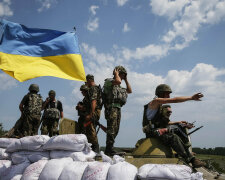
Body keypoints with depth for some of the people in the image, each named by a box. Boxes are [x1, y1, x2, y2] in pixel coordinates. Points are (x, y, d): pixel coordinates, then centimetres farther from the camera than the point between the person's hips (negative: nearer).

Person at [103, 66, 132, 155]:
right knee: (111, 129, -13)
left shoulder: (119, 87, 25)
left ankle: (109, 148, 14)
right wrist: (116, 74, -4)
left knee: (115, 130, 9)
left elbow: (130, 91, 27)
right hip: (111, 108, -9)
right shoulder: (109, 81, -3)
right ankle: (108, 149, -12)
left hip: (118, 109, 9)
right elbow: (118, 81, -23)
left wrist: (126, 80, 24)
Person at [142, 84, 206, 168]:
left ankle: (191, 157, -8)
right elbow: (174, 100, -18)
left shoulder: (160, 107, 22)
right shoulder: (155, 101, -7)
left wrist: (177, 122, 21)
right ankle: (190, 160, -29)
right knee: (174, 137, -29)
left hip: (161, 131, 10)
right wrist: (191, 98, -19)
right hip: (153, 132, -10)